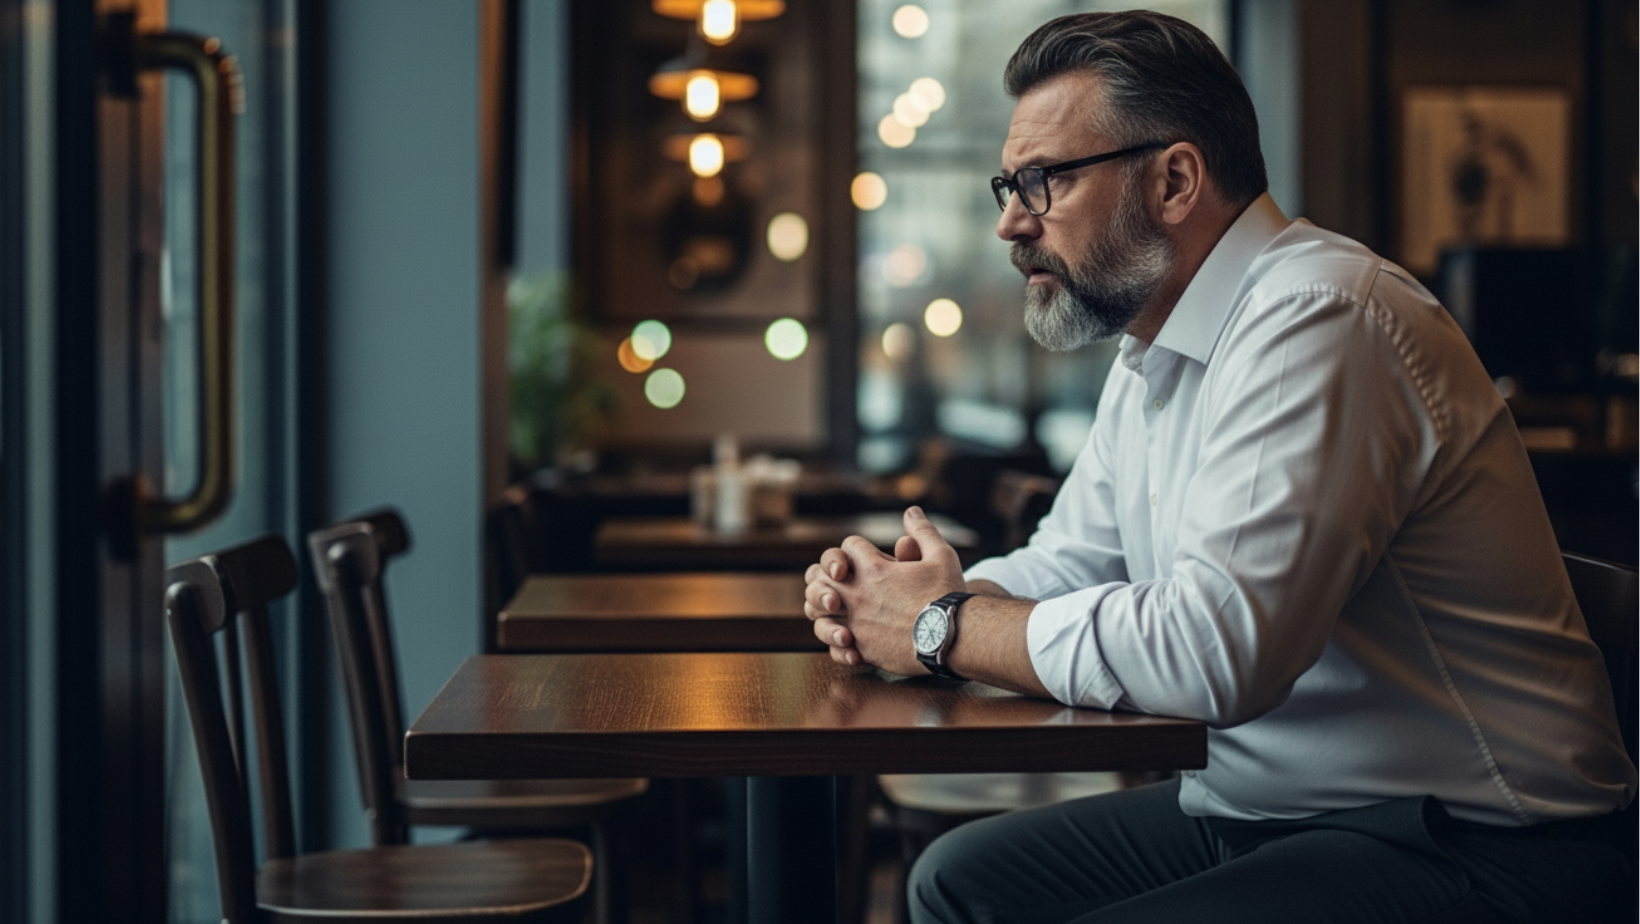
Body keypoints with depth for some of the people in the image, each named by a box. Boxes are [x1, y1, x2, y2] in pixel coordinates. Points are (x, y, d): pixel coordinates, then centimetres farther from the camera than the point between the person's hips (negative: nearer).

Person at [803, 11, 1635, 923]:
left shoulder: (1318, 320, -21)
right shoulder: (1152, 353, 14)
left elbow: (1212, 650, -30)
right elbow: (1068, 565, 20)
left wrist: (946, 627, -16)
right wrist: (888, 600, -1)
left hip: (1462, 846, -10)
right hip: (1261, 812, 10)